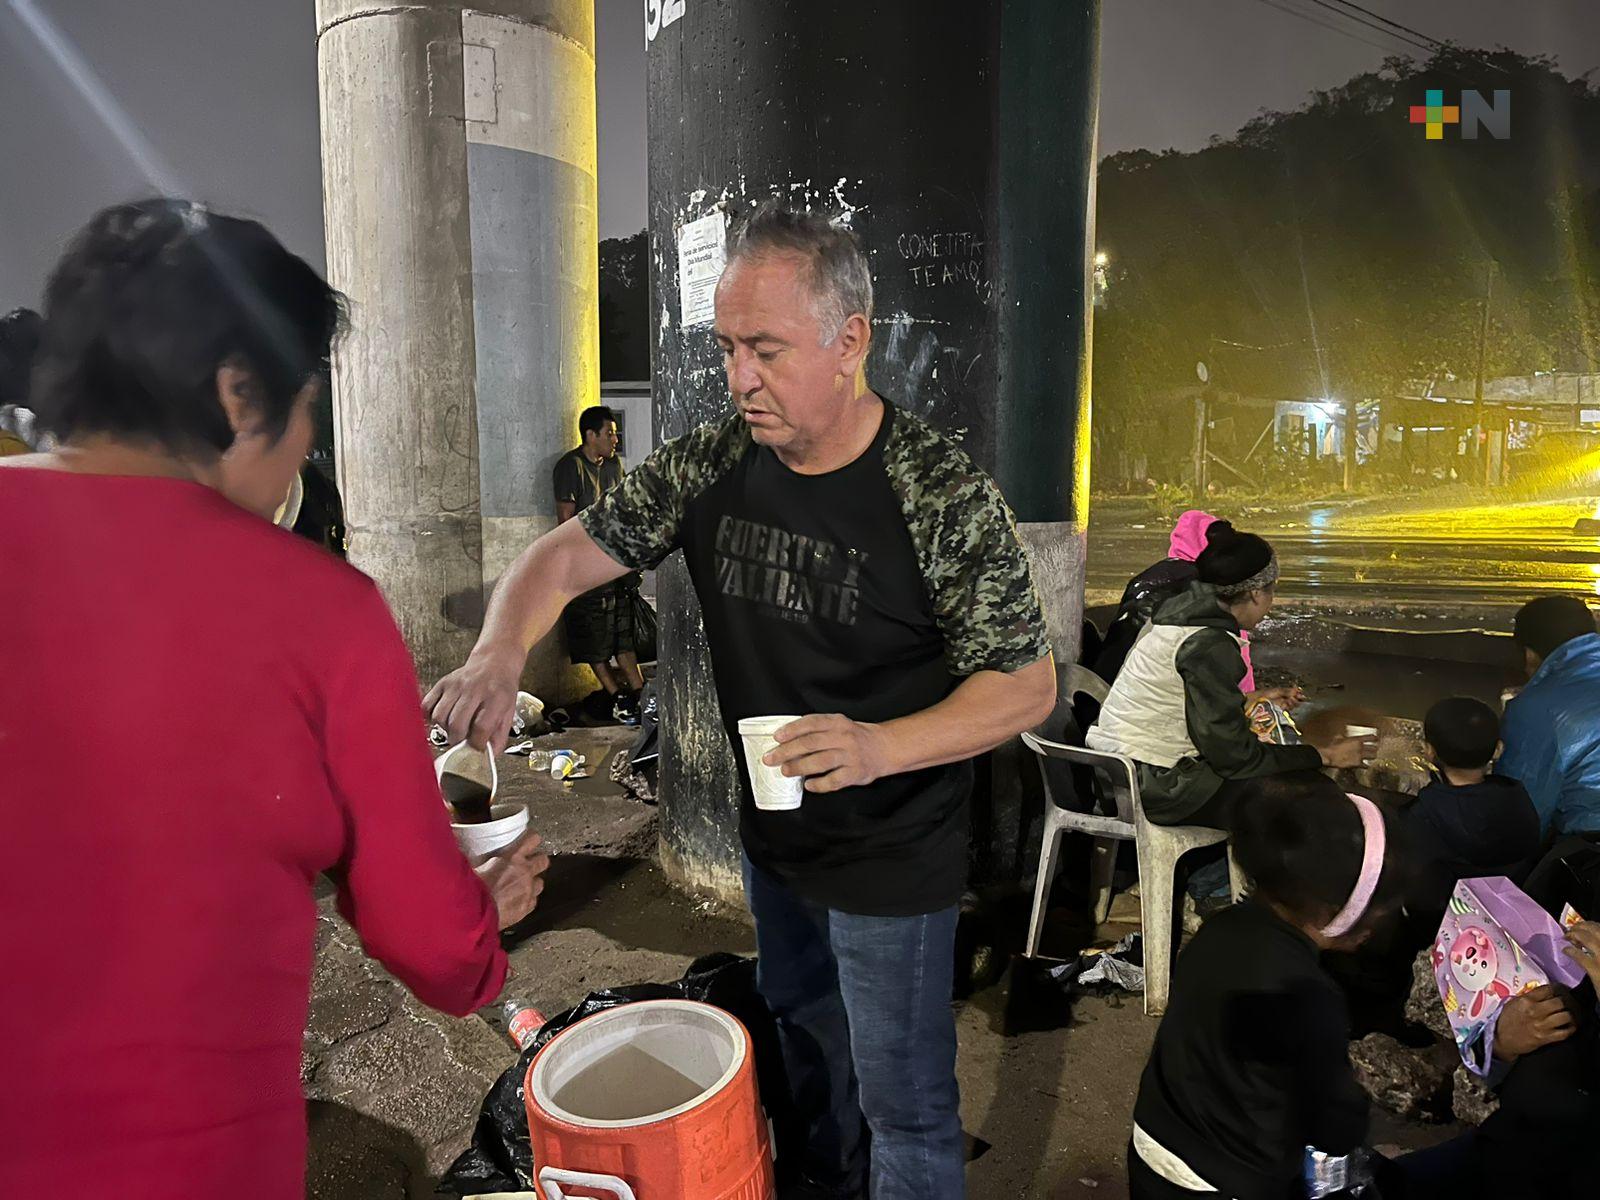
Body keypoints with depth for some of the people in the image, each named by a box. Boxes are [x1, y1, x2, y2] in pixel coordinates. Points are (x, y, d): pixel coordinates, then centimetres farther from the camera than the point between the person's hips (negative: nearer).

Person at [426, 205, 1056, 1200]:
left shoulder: (944, 495, -22)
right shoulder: (713, 464, -8)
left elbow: (1026, 685, -17)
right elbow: (570, 553, -4)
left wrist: (879, 747, -32)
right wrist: (502, 652, -25)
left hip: (893, 861, -5)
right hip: (772, 838, 6)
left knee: (903, 1108, 13)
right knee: (803, 1048, 29)